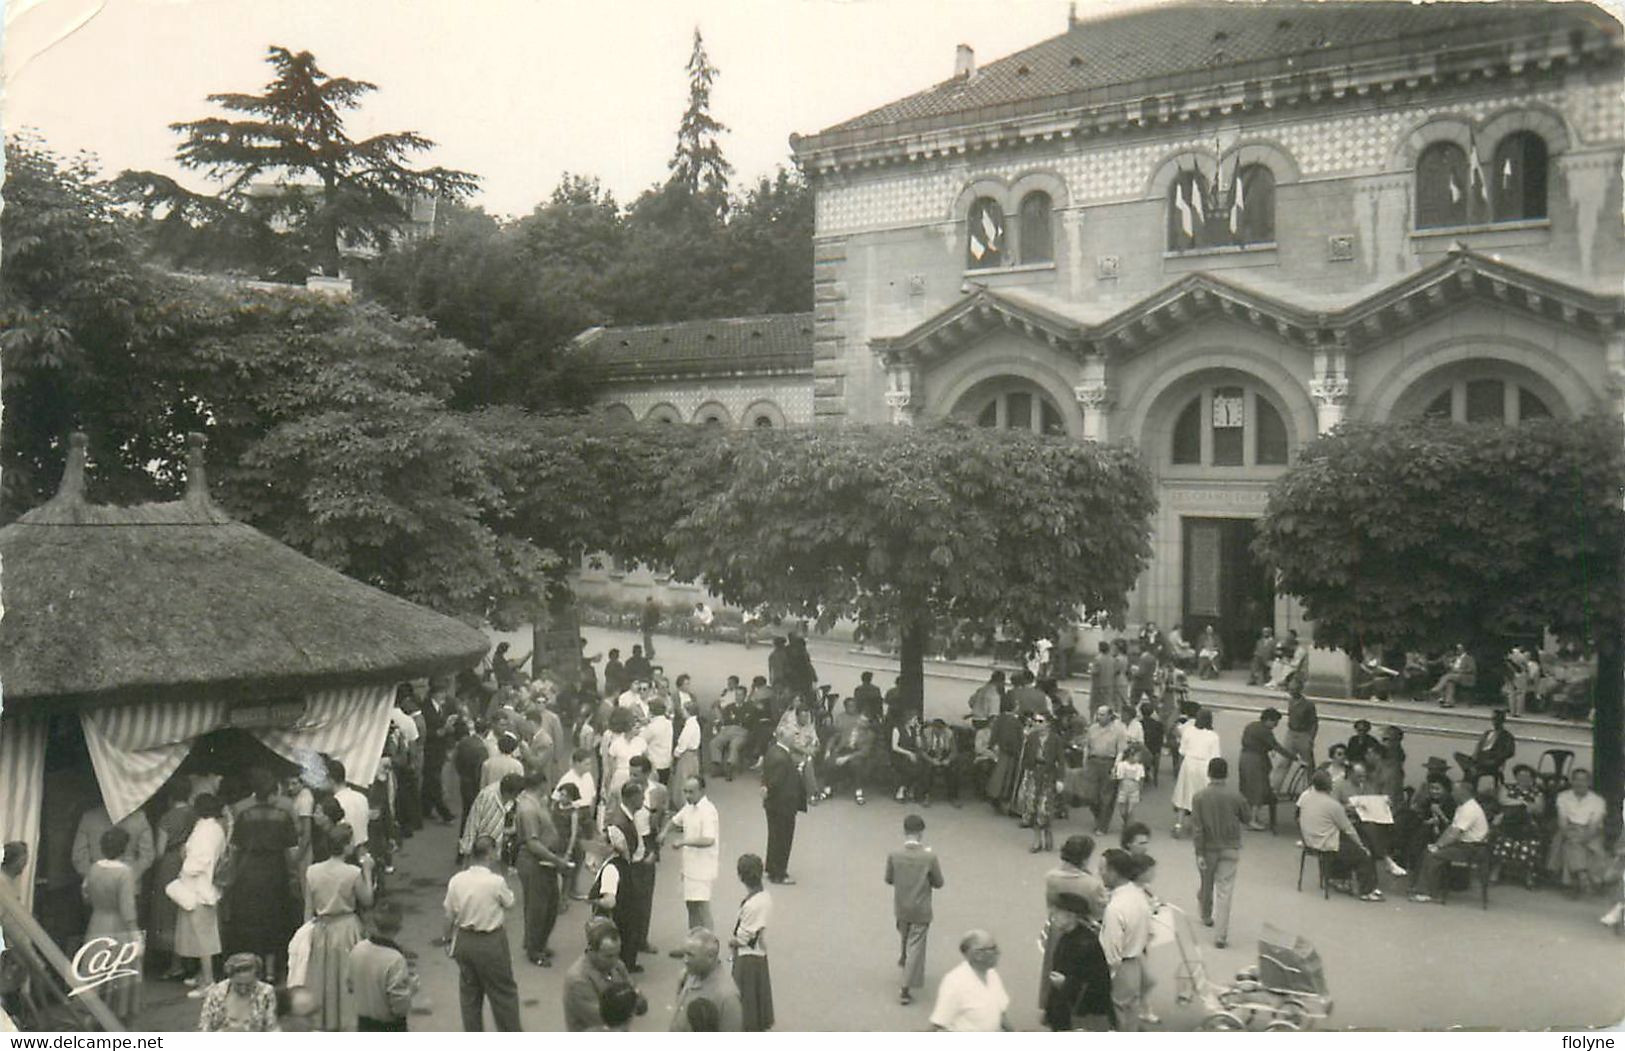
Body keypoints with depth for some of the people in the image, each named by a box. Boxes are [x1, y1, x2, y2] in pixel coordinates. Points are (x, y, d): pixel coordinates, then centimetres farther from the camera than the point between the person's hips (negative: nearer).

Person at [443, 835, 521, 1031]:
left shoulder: (456, 880, -7)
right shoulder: (496, 882, -20)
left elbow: (449, 916, 0)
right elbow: (509, 903, -1)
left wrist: (449, 938, 16)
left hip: (464, 940, 4)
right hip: (491, 942, -4)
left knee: (469, 992, 19)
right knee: (503, 991, 11)